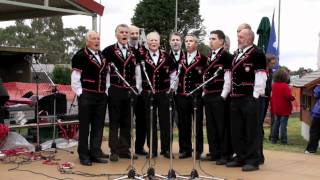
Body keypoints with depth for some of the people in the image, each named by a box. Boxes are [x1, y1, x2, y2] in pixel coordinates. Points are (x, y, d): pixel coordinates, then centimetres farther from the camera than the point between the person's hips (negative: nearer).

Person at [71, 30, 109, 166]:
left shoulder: (103, 56, 14)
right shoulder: (80, 56, -7)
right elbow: (75, 78, -8)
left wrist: (106, 91, 13)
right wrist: (80, 93, -11)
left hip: (101, 96, 6)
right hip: (86, 96, -6)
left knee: (98, 126, 9)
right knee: (84, 126, 2)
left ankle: (96, 152, 18)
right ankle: (84, 155, 11)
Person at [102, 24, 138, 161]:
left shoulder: (134, 52, 10)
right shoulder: (108, 51, -1)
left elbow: (137, 70, 17)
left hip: (130, 91, 3)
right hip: (115, 91, -3)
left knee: (126, 122, 9)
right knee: (114, 122, 3)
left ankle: (124, 150, 17)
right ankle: (114, 151, 9)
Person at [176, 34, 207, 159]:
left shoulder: (203, 59, -1)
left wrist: (203, 91, -7)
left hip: (197, 95, -4)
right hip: (182, 95, 4)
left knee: (197, 124, 2)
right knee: (183, 124, 6)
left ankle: (198, 150, 10)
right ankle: (185, 149, 15)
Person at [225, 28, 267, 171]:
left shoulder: (257, 54, -8)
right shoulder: (235, 55, 17)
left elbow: (260, 77, -12)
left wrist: (256, 95, -16)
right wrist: (229, 93, 17)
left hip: (249, 98, -8)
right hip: (235, 99, 8)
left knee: (251, 131, -1)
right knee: (236, 131, 11)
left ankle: (252, 160, 6)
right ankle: (240, 158, 22)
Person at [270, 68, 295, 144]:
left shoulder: (274, 85, 4)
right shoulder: (285, 86, -18)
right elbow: (288, 96, -22)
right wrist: (293, 98, -3)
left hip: (276, 109, 6)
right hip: (284, 109, -6)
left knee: (276, 124, 14)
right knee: (283, 124, -1)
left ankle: (273, 139, 17)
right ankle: (283, 140, 2)